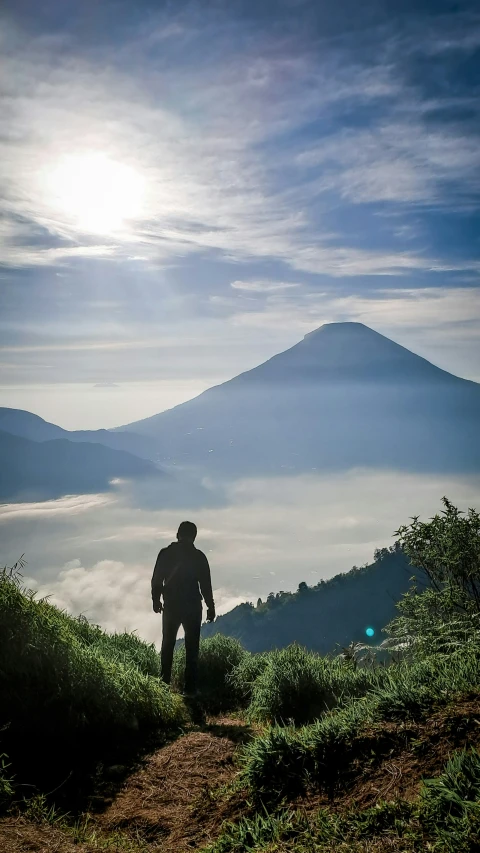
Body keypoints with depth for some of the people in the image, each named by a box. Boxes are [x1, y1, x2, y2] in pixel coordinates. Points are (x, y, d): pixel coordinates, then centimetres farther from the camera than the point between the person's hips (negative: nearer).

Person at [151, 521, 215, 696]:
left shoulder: (165, 553, -3)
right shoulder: (198, 556, -7)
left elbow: (156, 580, 0)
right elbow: (206, 585, -5)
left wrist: (156, 600, 14)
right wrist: (210, 607, 3)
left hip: (171, 605, 2)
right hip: (192, 607, -2)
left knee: (168, 644, 16)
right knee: (191, 648, 4)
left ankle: (165, 683, 16)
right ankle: (190, 688, 1)